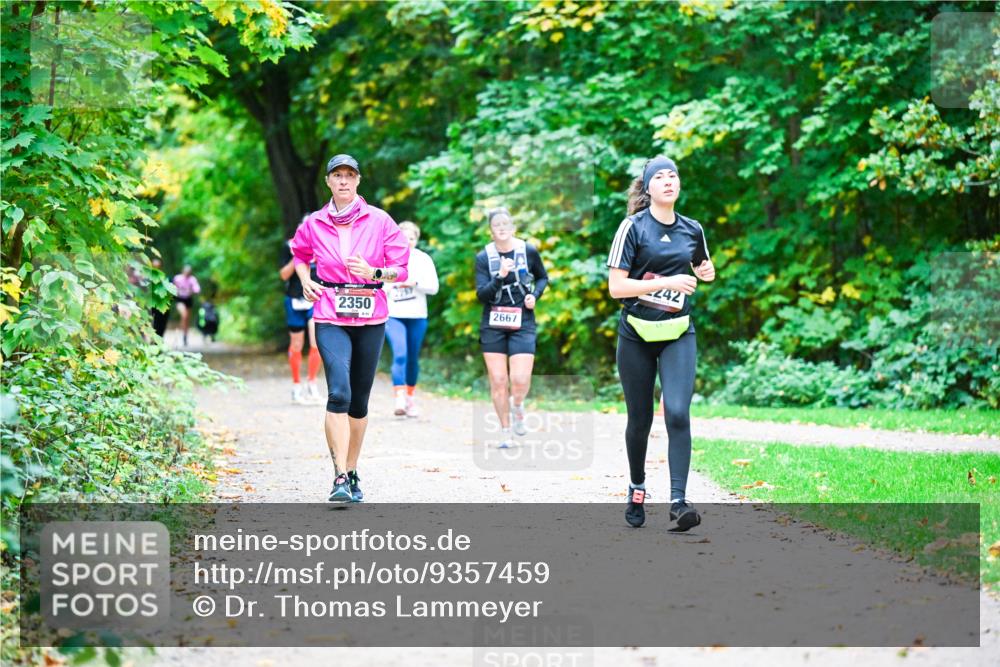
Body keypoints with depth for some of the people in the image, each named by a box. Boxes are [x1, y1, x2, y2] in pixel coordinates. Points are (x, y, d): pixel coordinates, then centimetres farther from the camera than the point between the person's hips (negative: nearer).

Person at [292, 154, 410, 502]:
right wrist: (305, 281, 9)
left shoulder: (379, 221, 0)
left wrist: (373, 273, -15)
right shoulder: (313, 224, 5)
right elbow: (300, 254, 27)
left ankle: (352, 472, 24)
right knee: (339, 392, -19)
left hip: (370, 319, 1)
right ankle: (340, 478, -21)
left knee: (359, 399, 8)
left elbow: (401, 268, 3)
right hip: (331, 319, -1)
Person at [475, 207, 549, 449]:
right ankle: (505, 431, 17)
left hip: (522, 322, 0)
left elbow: (543, 277, 16)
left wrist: (535, 295, -3)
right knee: (497, 381, 0)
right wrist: (500, 276, -26)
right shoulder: (483, 257, -3)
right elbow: (481, 294, -11)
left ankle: (517, 405, 23)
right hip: (493, 324, 0)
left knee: (520, 380, -13)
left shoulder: (529, 251, -1)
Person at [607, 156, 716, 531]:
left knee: (677, 413, -15)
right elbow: (615, 287, -13)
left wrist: (707, 272, 5)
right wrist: (667, 282, -19)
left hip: (678, 334, 2)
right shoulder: (633, 227, -6)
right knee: (640, 420, 7)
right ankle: (637, 489, 31)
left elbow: (701, 267, 28)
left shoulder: (692, 230, 7)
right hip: (637, 335, -2)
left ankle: (678, 502, -18)